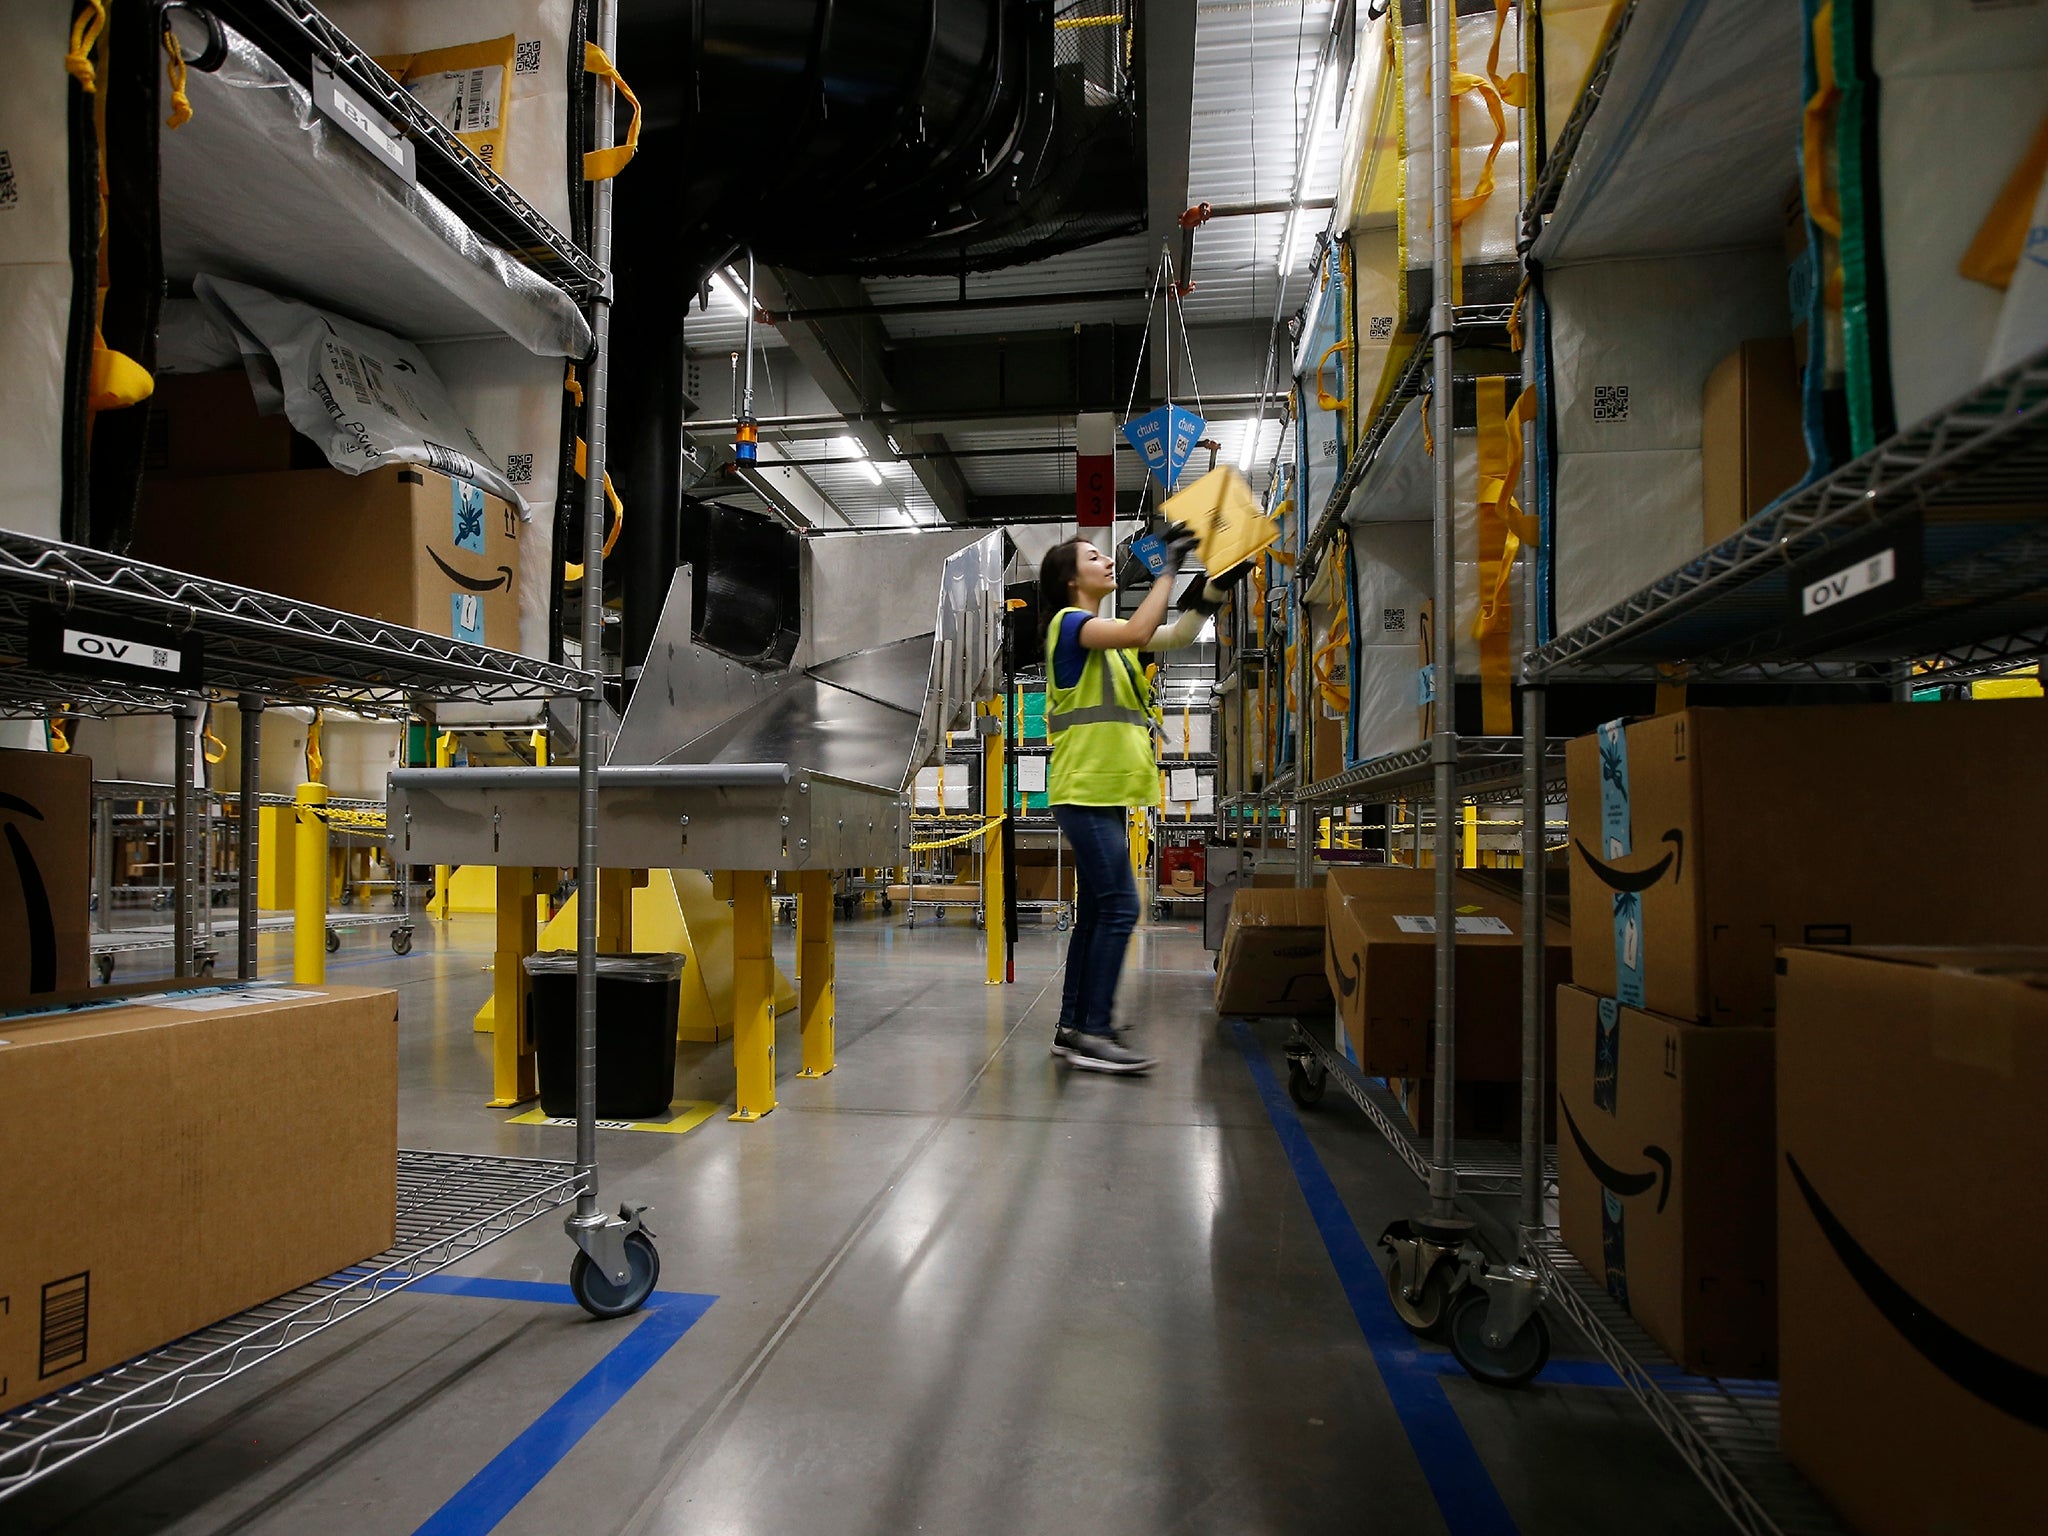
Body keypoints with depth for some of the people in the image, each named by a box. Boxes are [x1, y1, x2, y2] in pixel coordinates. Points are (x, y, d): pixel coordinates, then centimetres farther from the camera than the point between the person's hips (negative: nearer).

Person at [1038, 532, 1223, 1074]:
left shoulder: (1108, 633, 22)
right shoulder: (1069, 622, -6)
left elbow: (1177, 635, 18)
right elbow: (1140, 631, -22)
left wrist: (1217, 578, 8)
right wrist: (1170, 568, -15)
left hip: (1107, 792, 10)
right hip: (1085, 791, -10)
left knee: (1096, 911, 9)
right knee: (1118, 906, -13)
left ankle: (1073, 1027, 14)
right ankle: (1094, 1033, -9)